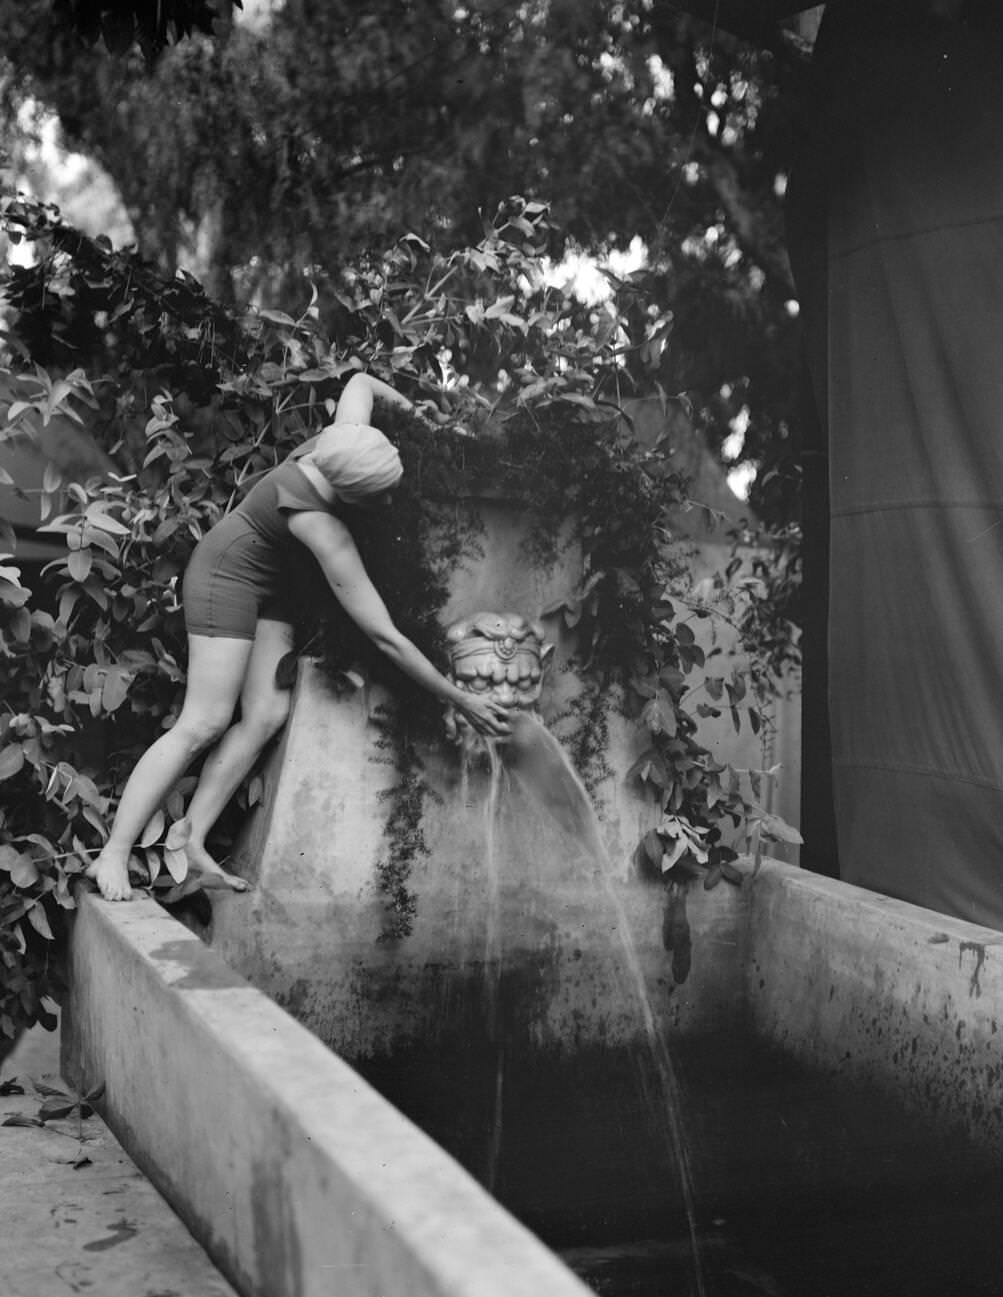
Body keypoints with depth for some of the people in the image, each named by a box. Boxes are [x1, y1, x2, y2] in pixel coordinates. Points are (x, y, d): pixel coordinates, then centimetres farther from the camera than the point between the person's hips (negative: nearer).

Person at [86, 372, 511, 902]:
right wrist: (460, 700, -32)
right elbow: (386, 638, -36)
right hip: (227, 572, -8)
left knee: (266, 715, -5)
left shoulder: (349, 439, -18)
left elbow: (360, 380, 7)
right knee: (204, 723, -16)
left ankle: (190, 848, -6)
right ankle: (113, 856, -13)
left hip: (271, 582, 8)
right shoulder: (323, 529, -36)